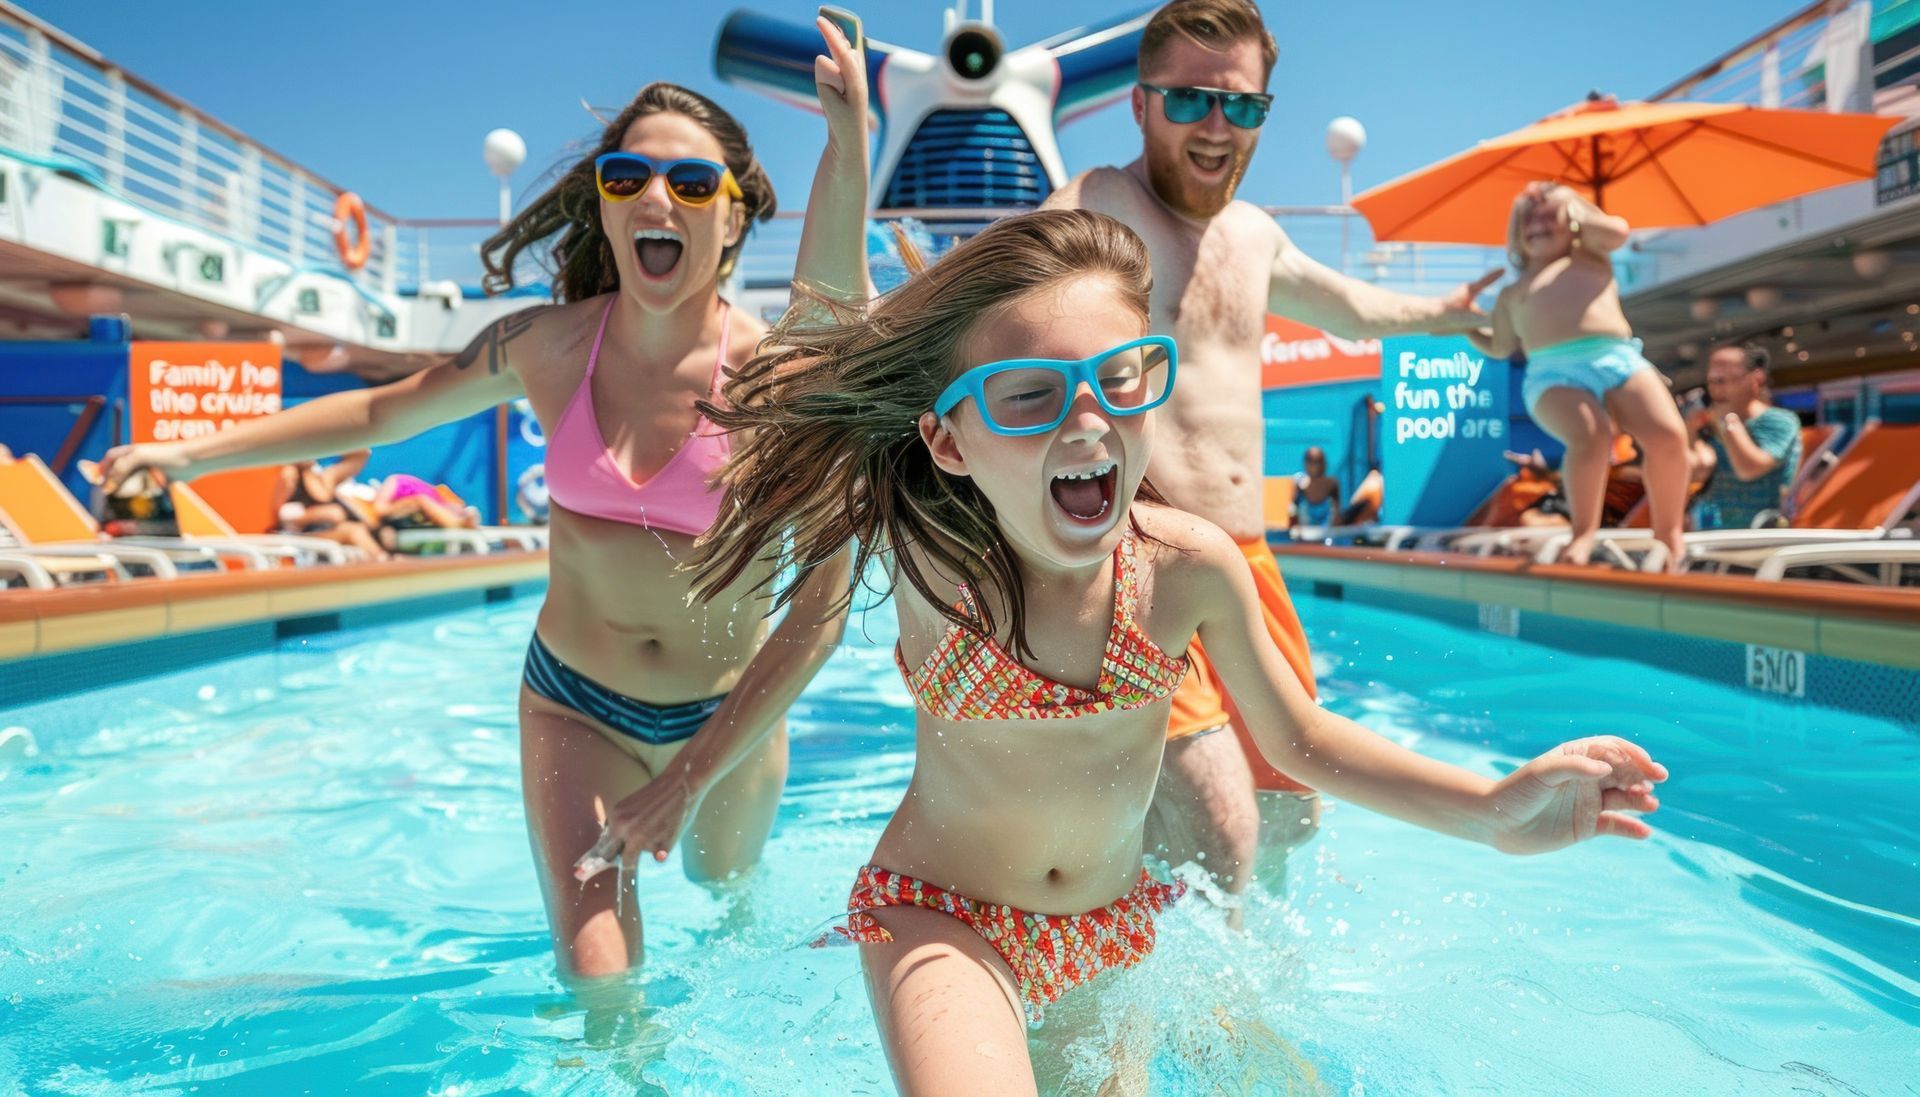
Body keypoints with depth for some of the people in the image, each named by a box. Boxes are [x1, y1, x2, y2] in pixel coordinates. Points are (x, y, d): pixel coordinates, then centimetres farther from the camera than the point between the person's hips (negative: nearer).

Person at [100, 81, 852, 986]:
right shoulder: (545, 346, -11)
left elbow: (824, 603, -23)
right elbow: (382, 412, 8)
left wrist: (696, 773, -24)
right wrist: (191, 453, 5)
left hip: (730, 715, -1)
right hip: (573, 704, 1)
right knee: (596, 977, -9)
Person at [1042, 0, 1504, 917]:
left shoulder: (1252, 234, 16)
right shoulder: (1098, 209, -8)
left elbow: (1348, 305, 37)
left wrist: (1443, 311, 54)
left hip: (1247, 559, 8)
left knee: (1290, 816, 17)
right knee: (1220, 835, -19)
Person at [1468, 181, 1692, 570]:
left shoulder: (1590, 258, 29)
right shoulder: (1512, 294, 29)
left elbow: (1617, 231, 9)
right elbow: (1501, 347, 35)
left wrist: (1572, 209, 19)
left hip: (1619, 361, 2)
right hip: (1554, 375, -1)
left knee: (1668, 435, -24)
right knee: (1591, 438, -35)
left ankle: (1668, 532, -3)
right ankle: (1583, 532, -16)